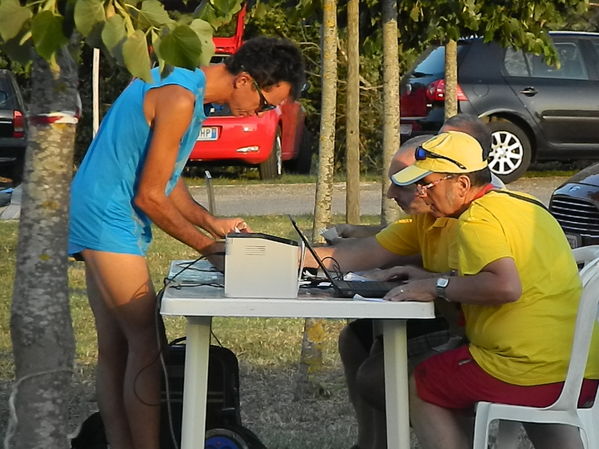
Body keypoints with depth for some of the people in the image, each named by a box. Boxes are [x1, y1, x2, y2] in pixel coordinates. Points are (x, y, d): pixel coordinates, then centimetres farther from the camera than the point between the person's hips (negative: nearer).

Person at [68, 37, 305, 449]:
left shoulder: (187, 86, 11)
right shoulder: (180, 100, -21)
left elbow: (165, 180, 17)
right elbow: (149, 197, -19)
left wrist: (212, 223, 7)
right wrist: (208, 247, -10)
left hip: (99, 221, 10)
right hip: (108, 220, -10)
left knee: (115, 349, 9)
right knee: (147, 346, -10)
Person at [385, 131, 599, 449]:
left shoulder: (477, 218, -11)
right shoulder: (524, 204, 16)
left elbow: (506, 287, -26)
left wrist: (438, 287, -13)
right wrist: (431, 278, 21)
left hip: (530, 371, -9)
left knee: (419, 388, 11)